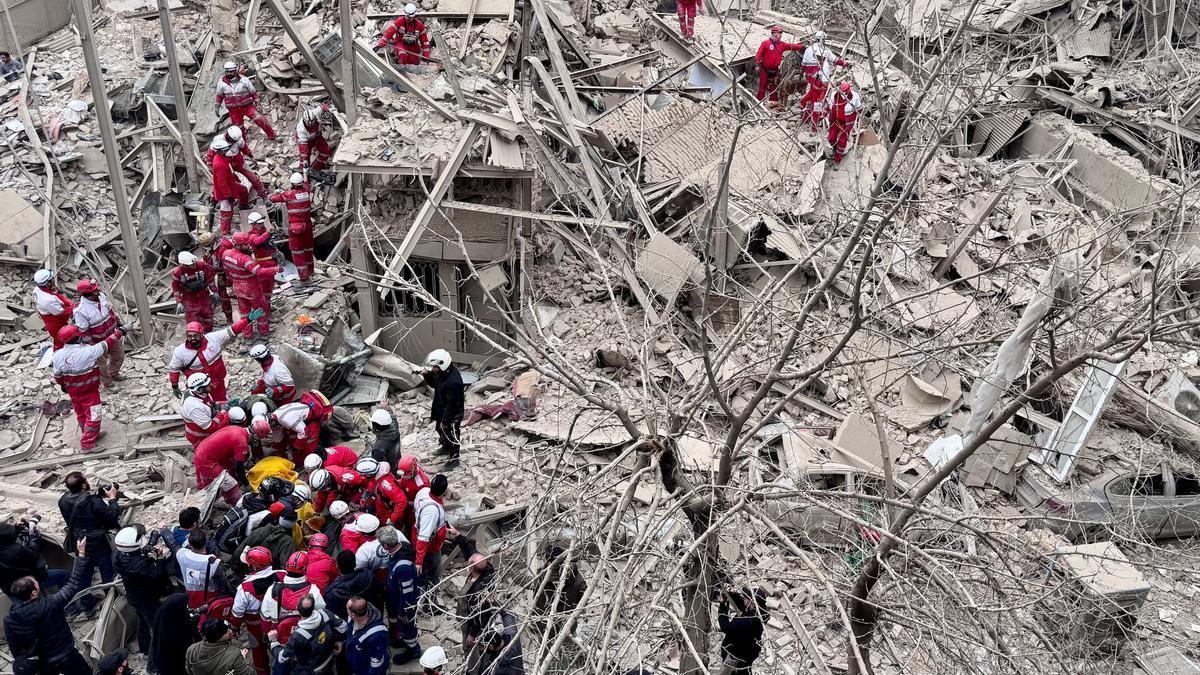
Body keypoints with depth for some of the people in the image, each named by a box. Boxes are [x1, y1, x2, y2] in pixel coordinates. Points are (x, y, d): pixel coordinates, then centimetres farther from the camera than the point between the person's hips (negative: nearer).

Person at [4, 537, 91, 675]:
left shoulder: (9, 620, -18)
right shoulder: (49, 605, -31)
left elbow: (14, 648, -4)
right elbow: (73, 585, -25)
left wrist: (22, 663, 15)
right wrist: (82, 554, -21)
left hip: (42, 664, 4)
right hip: (65, 657, -4)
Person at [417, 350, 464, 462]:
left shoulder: (453, 382, -39)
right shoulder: (443, 372, -9)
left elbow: (452, 404, -31)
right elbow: (434, 384, 11)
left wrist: (445, 421, -22)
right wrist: (427, 375, -10)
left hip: (452, 415, -9)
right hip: (441, 410, 9)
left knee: (451, 436, 12)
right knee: (441, 430, 31)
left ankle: (454, 458, 35)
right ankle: (446, 448, 57)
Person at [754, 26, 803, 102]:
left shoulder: (782, 44, 8)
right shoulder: (766, 43, -8)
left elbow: (791, 46, 4)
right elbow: (759, 54, -10)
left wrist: (801, 46, -6)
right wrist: (757, 64, -16)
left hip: (775, 71, 5)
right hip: (765, 70, -5)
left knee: (774, 88, 10)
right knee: (762, 87, -2)